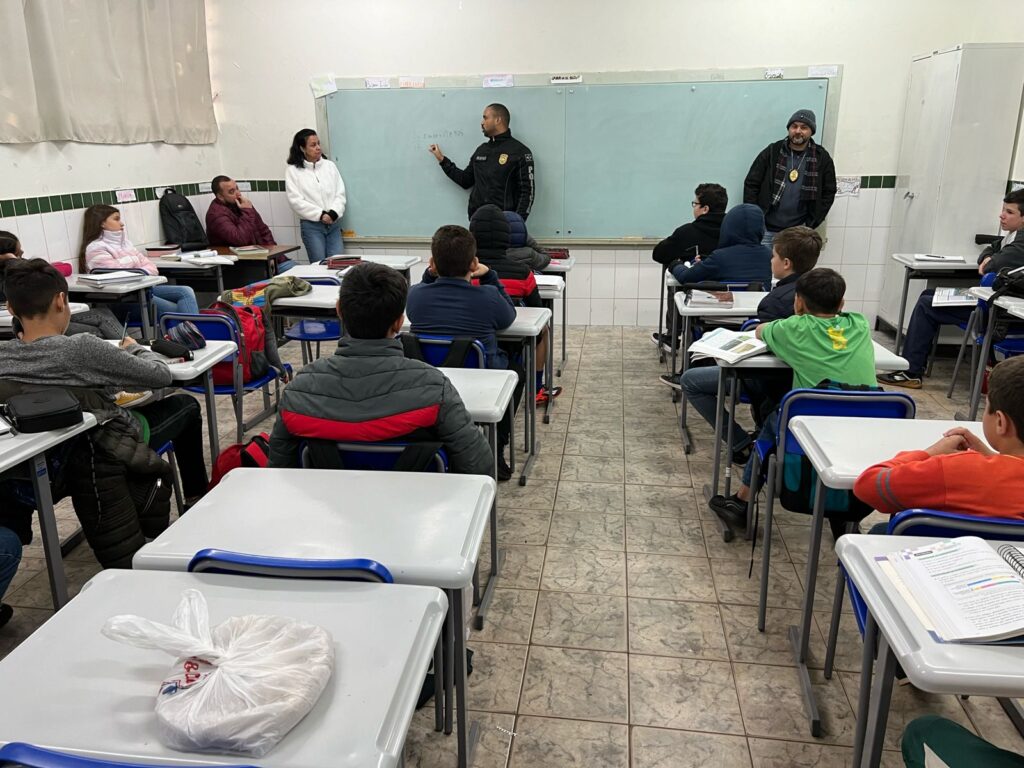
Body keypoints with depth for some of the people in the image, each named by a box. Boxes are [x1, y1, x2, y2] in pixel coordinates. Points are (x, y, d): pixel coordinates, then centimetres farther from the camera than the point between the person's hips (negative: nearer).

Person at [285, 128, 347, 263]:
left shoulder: (330, 165, 9)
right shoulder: (293, 170, 1)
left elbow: (340, 193, 6)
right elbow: (296, 201, -7)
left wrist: (333, 213, -12)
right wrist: (320, 215, -14)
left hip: (334, 224, 3)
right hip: (311, 225, -3)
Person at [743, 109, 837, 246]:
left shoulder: (822, 158, 3)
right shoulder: (772, 152, 1)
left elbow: (828, 193, 9)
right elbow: (751, 184, 2)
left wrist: (810, 225, 1)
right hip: (766, 229, 0)